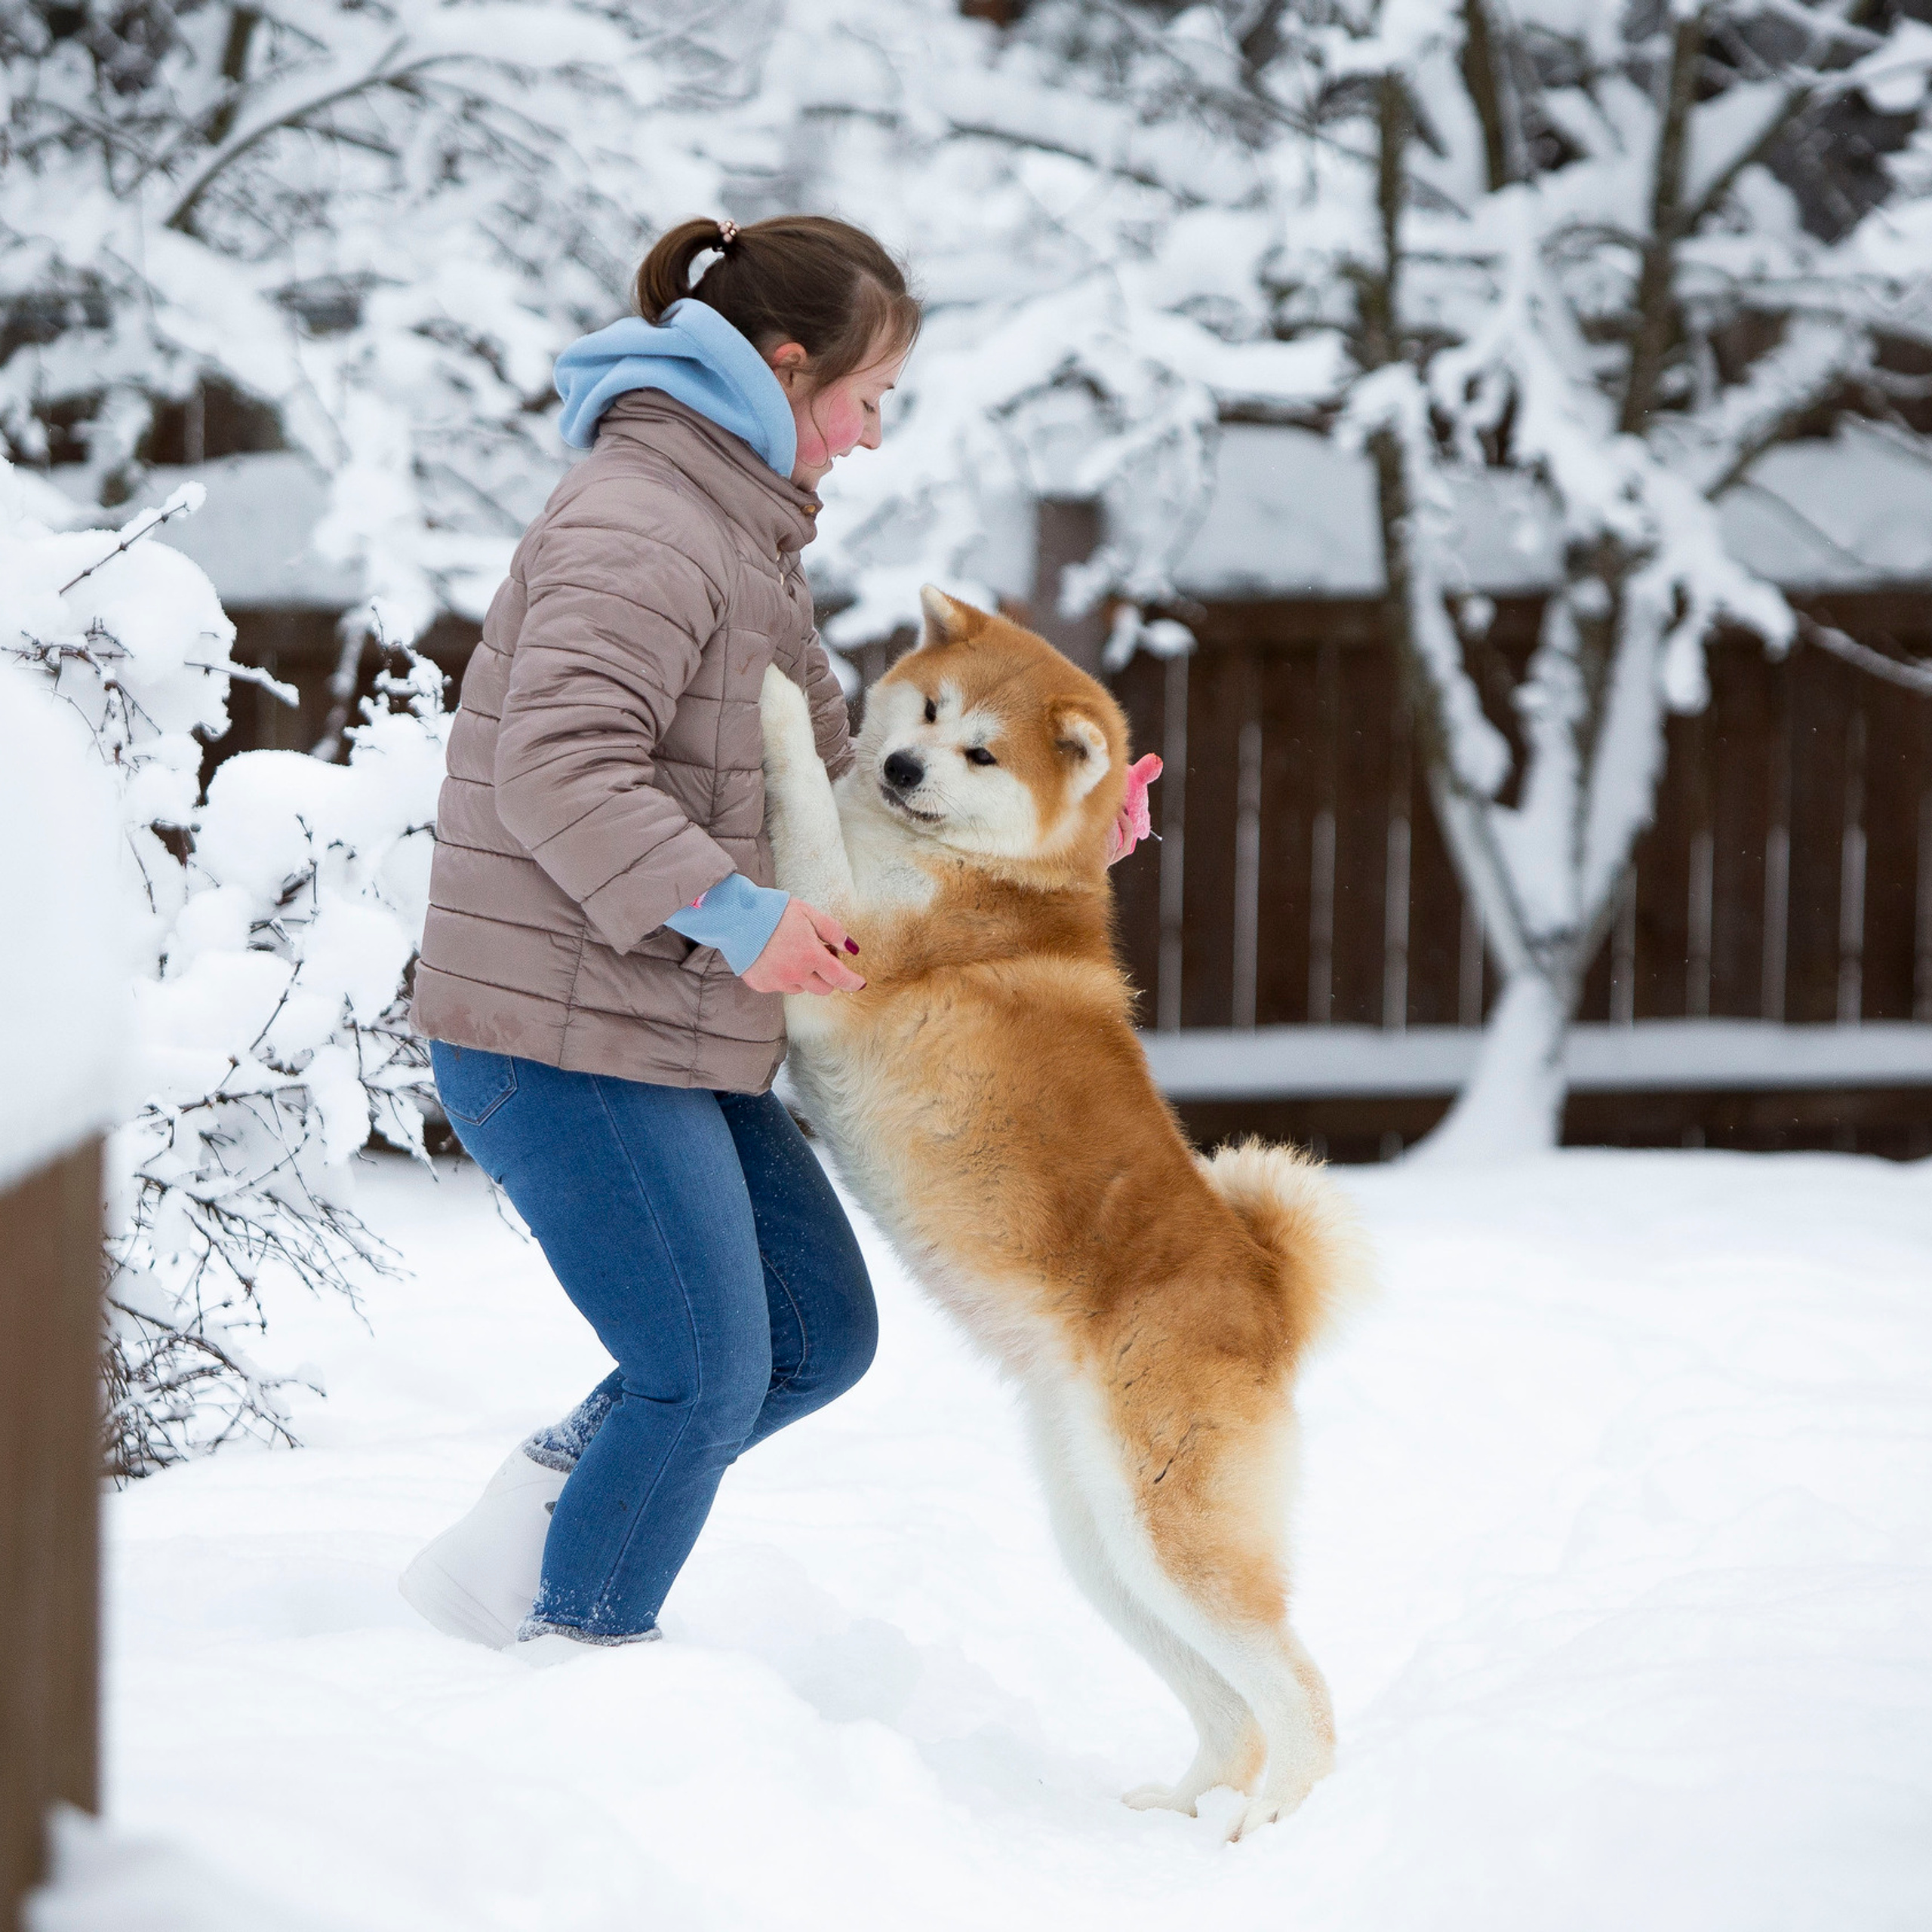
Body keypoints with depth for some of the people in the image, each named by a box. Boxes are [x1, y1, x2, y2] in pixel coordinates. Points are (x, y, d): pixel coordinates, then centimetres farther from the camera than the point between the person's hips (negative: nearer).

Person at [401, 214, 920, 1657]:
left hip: (677, 1032, 10)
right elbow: (559, 769, -28)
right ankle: (576, 1651, 9)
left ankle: (529, 1528, 19)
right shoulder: (639, 529, -17)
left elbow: (829, 774, 20)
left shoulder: (746, 533, 18)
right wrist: (731, 913, -32)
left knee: (819, 1336, 11)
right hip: (561, 1034, -10)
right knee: (707, 1373, -6)